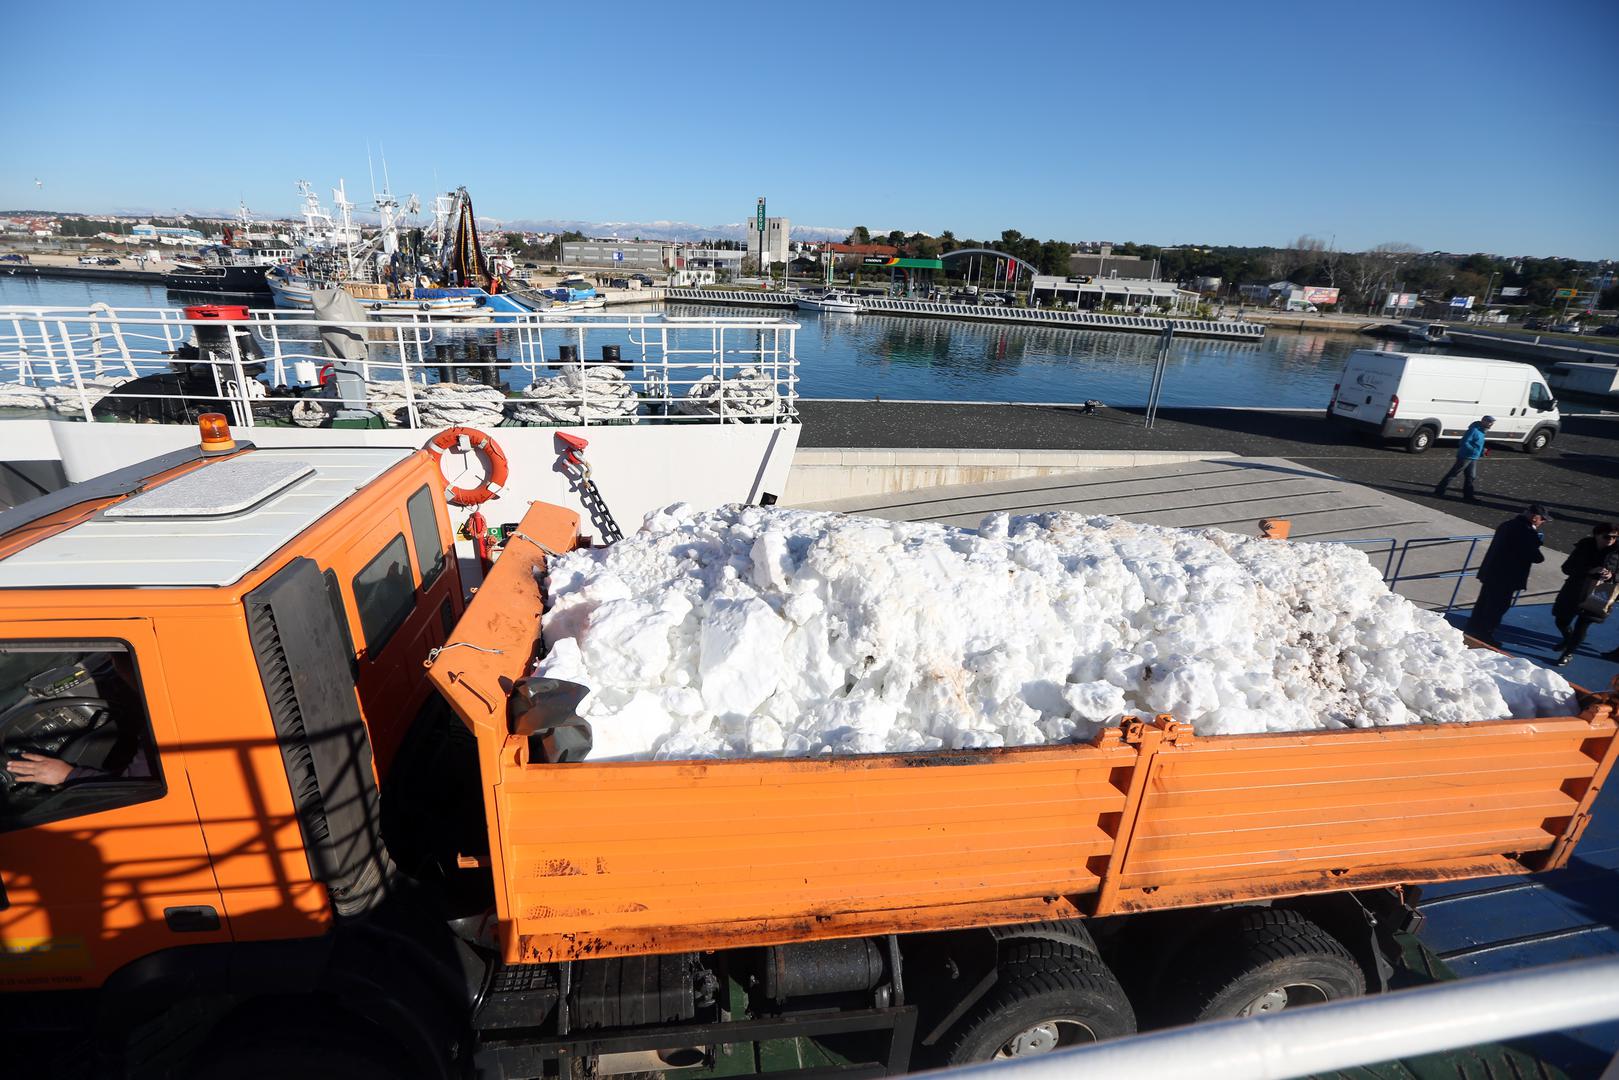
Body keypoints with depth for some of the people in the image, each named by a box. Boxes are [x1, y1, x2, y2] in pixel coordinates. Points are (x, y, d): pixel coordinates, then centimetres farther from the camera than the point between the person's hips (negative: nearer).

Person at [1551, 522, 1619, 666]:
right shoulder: (1584, 546, -6)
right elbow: (1566, 567, -9)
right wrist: (1590, 570, -23)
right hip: (1574, 591, 1)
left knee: (1582, 625, 1)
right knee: (1562, 621, 11)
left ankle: (1569, 653, 22)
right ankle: (1568, 639, 44)